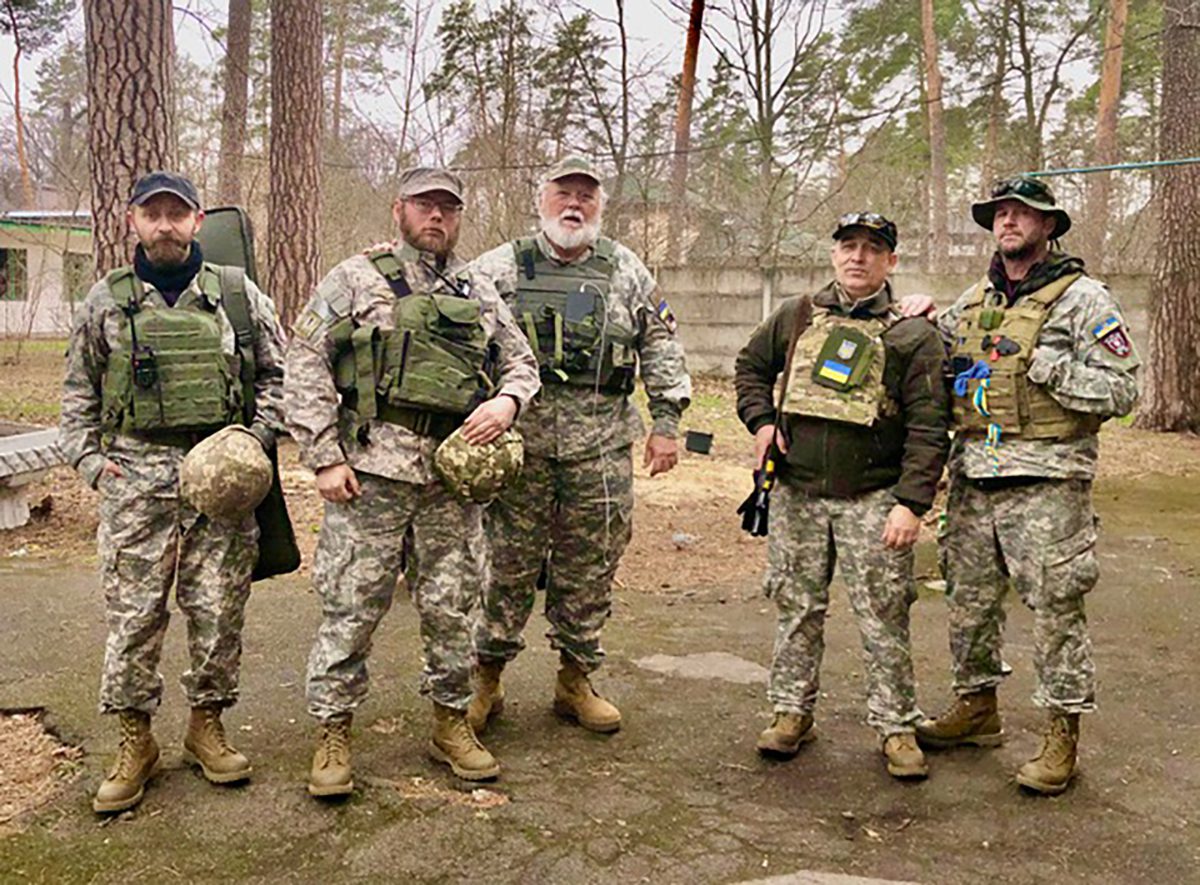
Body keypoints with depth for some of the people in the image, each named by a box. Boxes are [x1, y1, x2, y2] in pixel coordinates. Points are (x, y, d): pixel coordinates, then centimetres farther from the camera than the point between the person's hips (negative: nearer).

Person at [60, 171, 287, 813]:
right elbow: (78, 391, 14)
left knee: (218, 610, 5)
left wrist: (256, 439, -3)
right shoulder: (106, 301, 9)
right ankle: (134, 741, 15)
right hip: (135, 475, 0)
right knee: (132, 613, 1)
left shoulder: (238, 294, 7)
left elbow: (277, 373, 10)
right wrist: (88, 458, 2)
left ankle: (207, 725, 22)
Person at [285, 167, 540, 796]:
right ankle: (333, 734, 13)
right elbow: (306, 366, -2)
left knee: (451, 606, 10)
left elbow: (522, 362, 21)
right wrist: (324, 456, -9)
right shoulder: (356, 279, 4)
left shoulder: (479, 294, 16)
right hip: (371, 468, -4)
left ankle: (451, 723, 25)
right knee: (351, 604, 0)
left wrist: (506, 401, -3)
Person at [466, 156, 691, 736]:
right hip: (519, 439, -2)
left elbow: (661, 346, 15)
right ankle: (486, 681, 18)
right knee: (509, 565, 3)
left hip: (602, 447, 2)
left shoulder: (627, 273, 12)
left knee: (591, 570, 8)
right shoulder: (500, 268, 7)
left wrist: (666, 422, 9)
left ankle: (575, 681, 23)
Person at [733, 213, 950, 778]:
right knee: (796, 608, 11)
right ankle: (792, 711, 24)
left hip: (873, 499, -3)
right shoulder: (796, 317, 9)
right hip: (796, 493, 3)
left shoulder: (913, 336, -1)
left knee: (882, 617, 1)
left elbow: (928, 428, -6)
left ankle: (896, 726, 14)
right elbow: (750, 367, 23)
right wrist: (761, 420, 5)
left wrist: (912, 503, -15)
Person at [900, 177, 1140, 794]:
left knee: (1056, 607, -1)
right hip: (974, 476, 6)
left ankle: (1063, 735, 12)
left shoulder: (1082, 299, -4)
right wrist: (924, 318, 10)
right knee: (969, 599, 14)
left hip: (1046, 481, -6)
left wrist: (1043, 366, -17)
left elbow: (1121, 391, -10)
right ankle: (976, 708, 31)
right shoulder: (973, 301, 15)